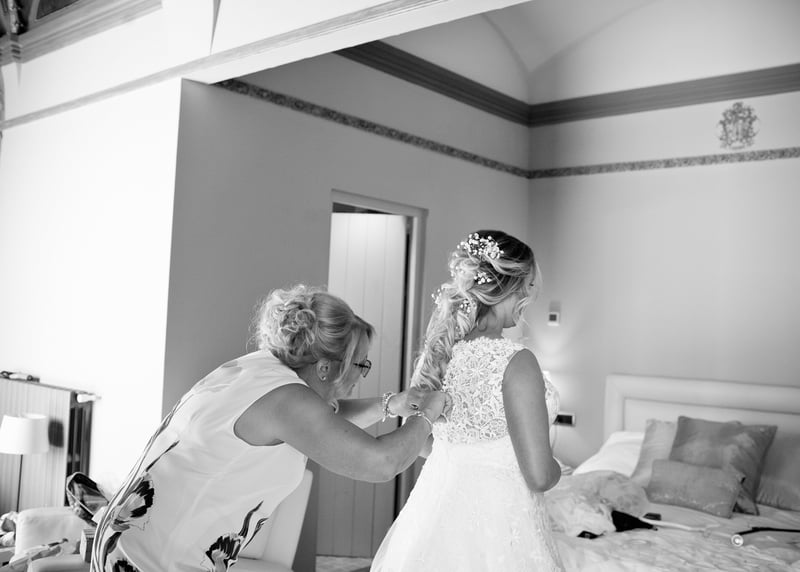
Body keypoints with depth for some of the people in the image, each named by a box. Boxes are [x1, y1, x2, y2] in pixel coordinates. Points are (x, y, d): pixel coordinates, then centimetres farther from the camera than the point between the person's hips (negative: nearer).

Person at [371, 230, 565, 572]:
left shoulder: (435, 351, -3)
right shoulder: (516, 362, -23)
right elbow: (539, 476, -20)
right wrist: (556, 469, 2)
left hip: (434, 513, 6)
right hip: (498, 518, -6)